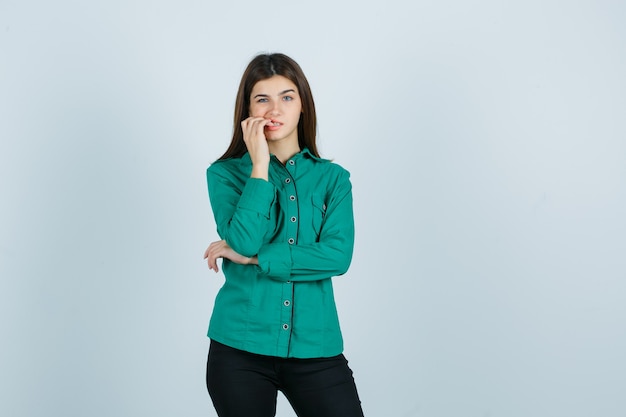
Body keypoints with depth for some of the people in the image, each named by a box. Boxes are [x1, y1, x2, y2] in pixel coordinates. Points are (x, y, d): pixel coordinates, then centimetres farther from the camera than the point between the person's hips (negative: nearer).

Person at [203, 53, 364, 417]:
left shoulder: (333, 178, 5)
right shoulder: (225, 173, 2)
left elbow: (338, 256, -10)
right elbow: (243, 241, -15)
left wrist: (254, 258, -11)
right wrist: (260, 166, -12)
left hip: (315, 347, 1)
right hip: (241, 347, -1)